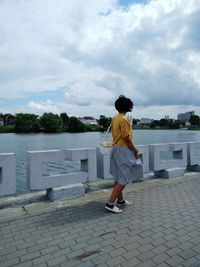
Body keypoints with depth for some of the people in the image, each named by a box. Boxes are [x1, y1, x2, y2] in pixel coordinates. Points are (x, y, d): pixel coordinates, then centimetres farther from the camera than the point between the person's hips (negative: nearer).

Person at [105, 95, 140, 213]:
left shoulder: (115, 118, 9)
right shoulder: (124, 120, -18)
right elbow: (126, 138, -19)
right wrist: (135, 150, -6)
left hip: (116, 148, 9)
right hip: (123, 150, -9)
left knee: (118, 177, 16)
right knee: (124, 178, -2)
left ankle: (120, 200, 30)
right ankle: (110, 203, -1)